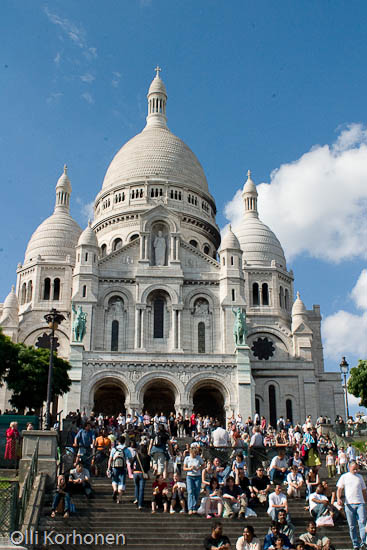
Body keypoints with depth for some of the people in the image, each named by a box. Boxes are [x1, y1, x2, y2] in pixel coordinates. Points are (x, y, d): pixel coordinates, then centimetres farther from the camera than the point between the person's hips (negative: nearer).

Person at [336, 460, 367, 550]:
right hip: (349, 504, -1)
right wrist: (338, 498, -14)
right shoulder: (344, 477, 8)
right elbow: (339, 489, 2)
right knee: (352, 526, 2)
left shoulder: (360, 477, 16)